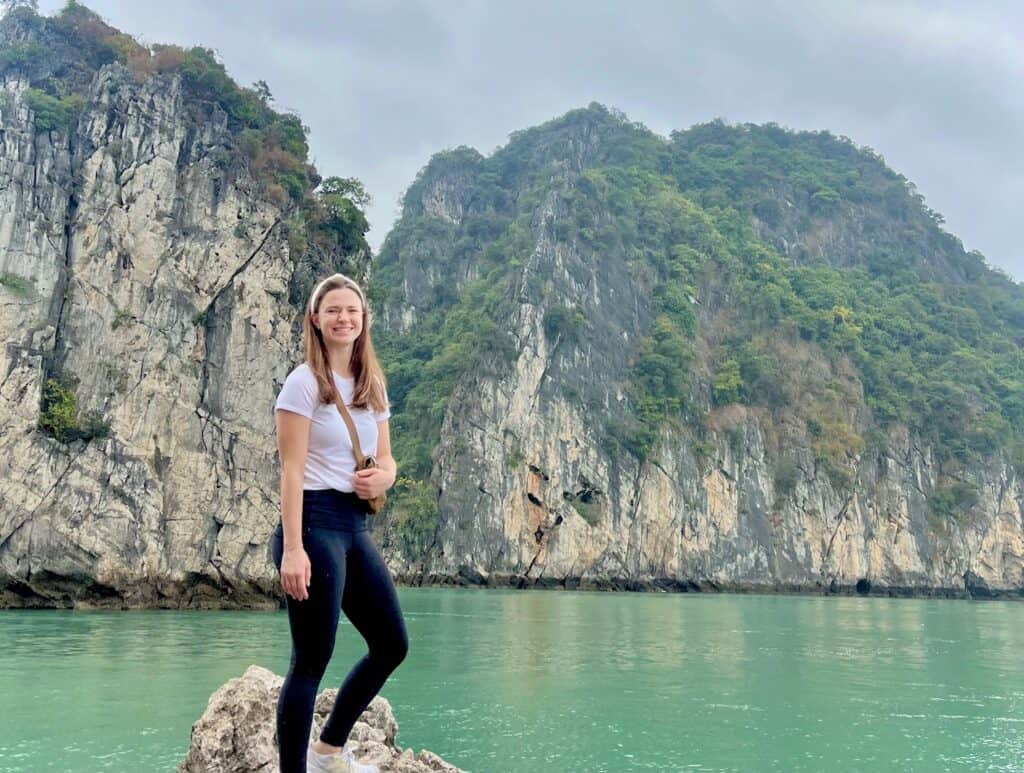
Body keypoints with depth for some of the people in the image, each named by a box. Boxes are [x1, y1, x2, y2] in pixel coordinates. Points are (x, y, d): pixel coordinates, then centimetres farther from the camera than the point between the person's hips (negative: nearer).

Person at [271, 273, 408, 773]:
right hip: (314, 521, -8)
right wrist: (292, 548, -19)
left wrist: (383, 477, -7)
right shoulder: (304, 382, -8)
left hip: (355, 524, 8)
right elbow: (291, 469, -13)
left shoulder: (372, 385, 13)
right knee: (312, 660, -3)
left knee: (392, 644, 14)